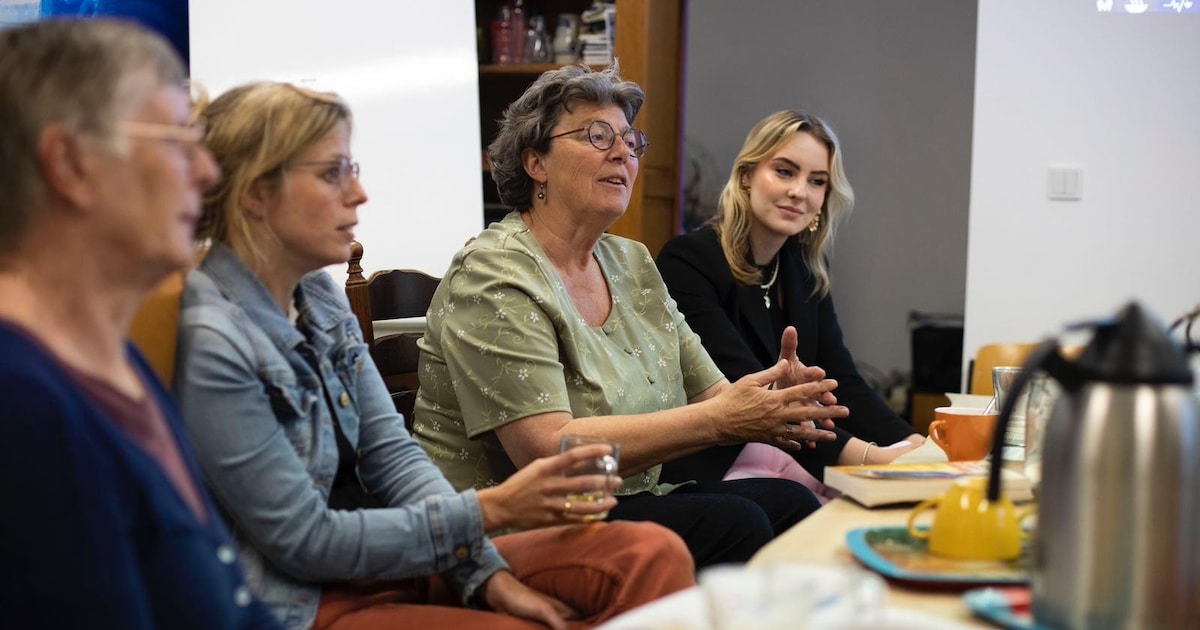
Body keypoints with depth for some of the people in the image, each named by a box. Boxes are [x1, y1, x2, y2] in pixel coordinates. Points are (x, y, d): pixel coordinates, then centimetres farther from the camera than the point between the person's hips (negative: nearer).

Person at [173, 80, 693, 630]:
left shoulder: (320, 297, 6)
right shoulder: (209, 341, -20)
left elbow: (391, 453, 5)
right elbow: (305, 541, -17)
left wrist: (491, 575, -9)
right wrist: (488, 511, -15)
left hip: (382, 560, 8)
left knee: (654, 555, -7)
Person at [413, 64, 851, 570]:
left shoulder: (632, 264, 13)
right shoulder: (496, 277, -12)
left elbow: (711, 392, 11)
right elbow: (549, 451, -23)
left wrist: (772, 404, -14)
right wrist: (720, 419, -24)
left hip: (623, 504, 8)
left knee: (788, 502, -13)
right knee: (732, 524, -25)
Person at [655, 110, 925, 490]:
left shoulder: (806, 270, 10)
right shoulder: (687, 262, -14)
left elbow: (840, 381, 2)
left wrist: (913, 443, -18)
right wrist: (864, 456, -35)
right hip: (706, 467, -7)